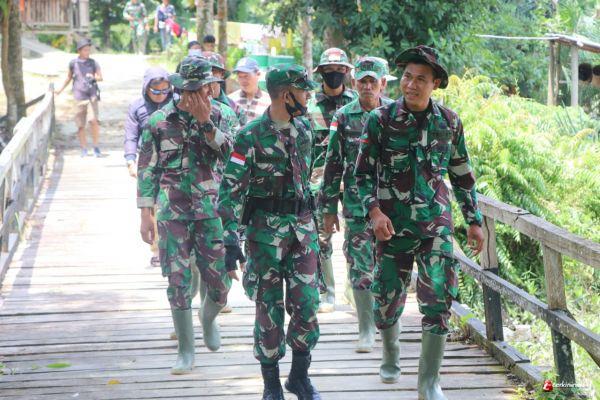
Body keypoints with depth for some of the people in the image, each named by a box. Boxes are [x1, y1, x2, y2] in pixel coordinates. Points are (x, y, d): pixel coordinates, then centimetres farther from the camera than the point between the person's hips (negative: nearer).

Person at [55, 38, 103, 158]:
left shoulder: (93, 63, 4)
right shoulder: (73, 63, 5)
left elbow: (100, 77, 6)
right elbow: (69, 77, 20)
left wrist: (93, 77, -15)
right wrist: (60, 90, 25)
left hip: (92, 96, -1)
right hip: (79, 97, 1)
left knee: (94, 120, -17)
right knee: (80, 125, 2)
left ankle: (96, 147, -6)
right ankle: (84, 149, 13)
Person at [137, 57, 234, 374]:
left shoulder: (216, 116, 4)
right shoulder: (159, 121, -1)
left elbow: (229, 152, -10)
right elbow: (147, 170, 0)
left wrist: (205, 122, -19)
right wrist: (146, 214, -5)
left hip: (211, 212, 2)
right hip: (172, 214, -1)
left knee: (220, 282, 3)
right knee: (178, 283, -1)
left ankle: (208, 318, 37)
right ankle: (186, 351, 9)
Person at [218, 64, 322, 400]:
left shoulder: (304, 129, 6)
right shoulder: (251, 136, -11)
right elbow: (231, 189, -12)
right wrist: (231, 237, -18)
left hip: (302, 224, 4)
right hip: (266, 227, -4)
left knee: (306, 302, 0)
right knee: (269, 305, 2)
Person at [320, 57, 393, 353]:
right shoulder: (343, 117, 2)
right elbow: (333, 165, 4)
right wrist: (329, 209, 2)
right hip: (356, 204, -1)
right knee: (360, 268, -2)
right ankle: (366, 331, 6)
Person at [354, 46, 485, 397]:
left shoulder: (449, 122, 2)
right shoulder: (381, 120, -4)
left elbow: (463, 176, 12)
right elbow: (363, 172, -1)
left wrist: (474, 220, 11)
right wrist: (374, 211, -16)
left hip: (436, 223, 1)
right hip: (394, 224, -1)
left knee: (439, 297, -8)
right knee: (388, 297, 8)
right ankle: (391, 357, 37)